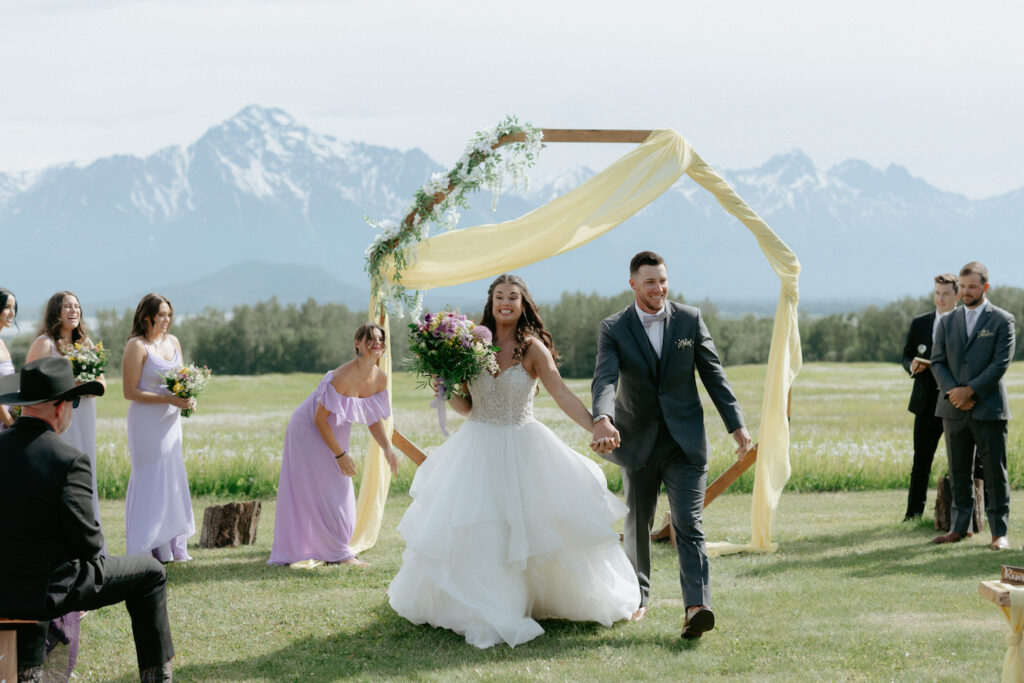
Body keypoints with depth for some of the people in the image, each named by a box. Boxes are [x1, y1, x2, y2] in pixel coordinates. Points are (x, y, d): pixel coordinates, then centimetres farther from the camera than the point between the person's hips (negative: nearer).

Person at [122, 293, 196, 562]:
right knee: (150, 480, -5)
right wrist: (169, 399, -19)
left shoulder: (173, 341, 11)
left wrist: (188, 398, -2)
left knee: (172, 480, 10)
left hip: (170, 420, 7)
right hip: (147, 421, -7)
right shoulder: (137, 346, -11)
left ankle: (172, 547, 17)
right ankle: (147, 550, 0)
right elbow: (129, 391, -15)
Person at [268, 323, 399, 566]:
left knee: (338, 495, 12)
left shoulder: (380, 379, -9)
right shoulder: (342, 377, -31)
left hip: (335, 433, 8)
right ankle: (338, 553, 6)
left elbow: (374, 419, 4)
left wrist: (387, 448, -12)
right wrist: (340, 455, -21)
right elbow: (320, 419, -25)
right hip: (309, 430, -8)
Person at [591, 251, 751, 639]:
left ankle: (697, 607, -22)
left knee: (689, 526, -11)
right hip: (638, 443, 1)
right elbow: (604, 380, -20)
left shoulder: (690, 320, 0)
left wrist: (736, 425, 3)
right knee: (638, 524, 14)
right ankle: (639, 596, 33)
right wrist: (602, 420, -40)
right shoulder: (614, 329, -5)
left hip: (685, 443, -1)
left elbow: (713, 375, 5)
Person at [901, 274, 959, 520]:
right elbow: (907, 357, 13)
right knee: (921, 460, 6)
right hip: (927, 402, 2)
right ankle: (914, 511, 13)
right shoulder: (919, 323, 9)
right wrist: (913, 366, -10)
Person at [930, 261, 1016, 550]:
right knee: (958, 473, 8)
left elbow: (1001, 363, -8)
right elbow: (937, 361, 8)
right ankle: (958, 528, 15)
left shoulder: (1002, 320, 0)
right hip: (954, 408, 4)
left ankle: (1000, 532, 3)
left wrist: (970, 390, -13)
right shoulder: (948, 322, 13)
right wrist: (952, 391, -8)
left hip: (988, 407, -4)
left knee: (994, 472, -1)